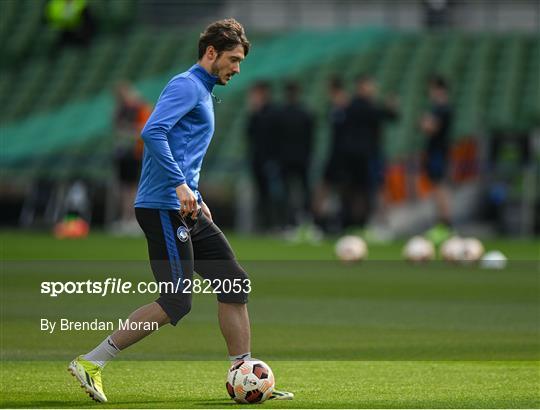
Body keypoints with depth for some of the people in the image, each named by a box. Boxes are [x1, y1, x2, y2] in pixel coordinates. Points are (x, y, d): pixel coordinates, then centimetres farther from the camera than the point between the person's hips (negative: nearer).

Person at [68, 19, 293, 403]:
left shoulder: (203, 92, 22)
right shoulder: (186, 85, -9)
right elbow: (152, 132, -24)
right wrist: (181, 186, -28)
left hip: (186, 211, 10)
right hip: (164, 208, -10)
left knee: (235, 284, 7)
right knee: (176, 303, -11)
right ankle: (90, 363, -6)